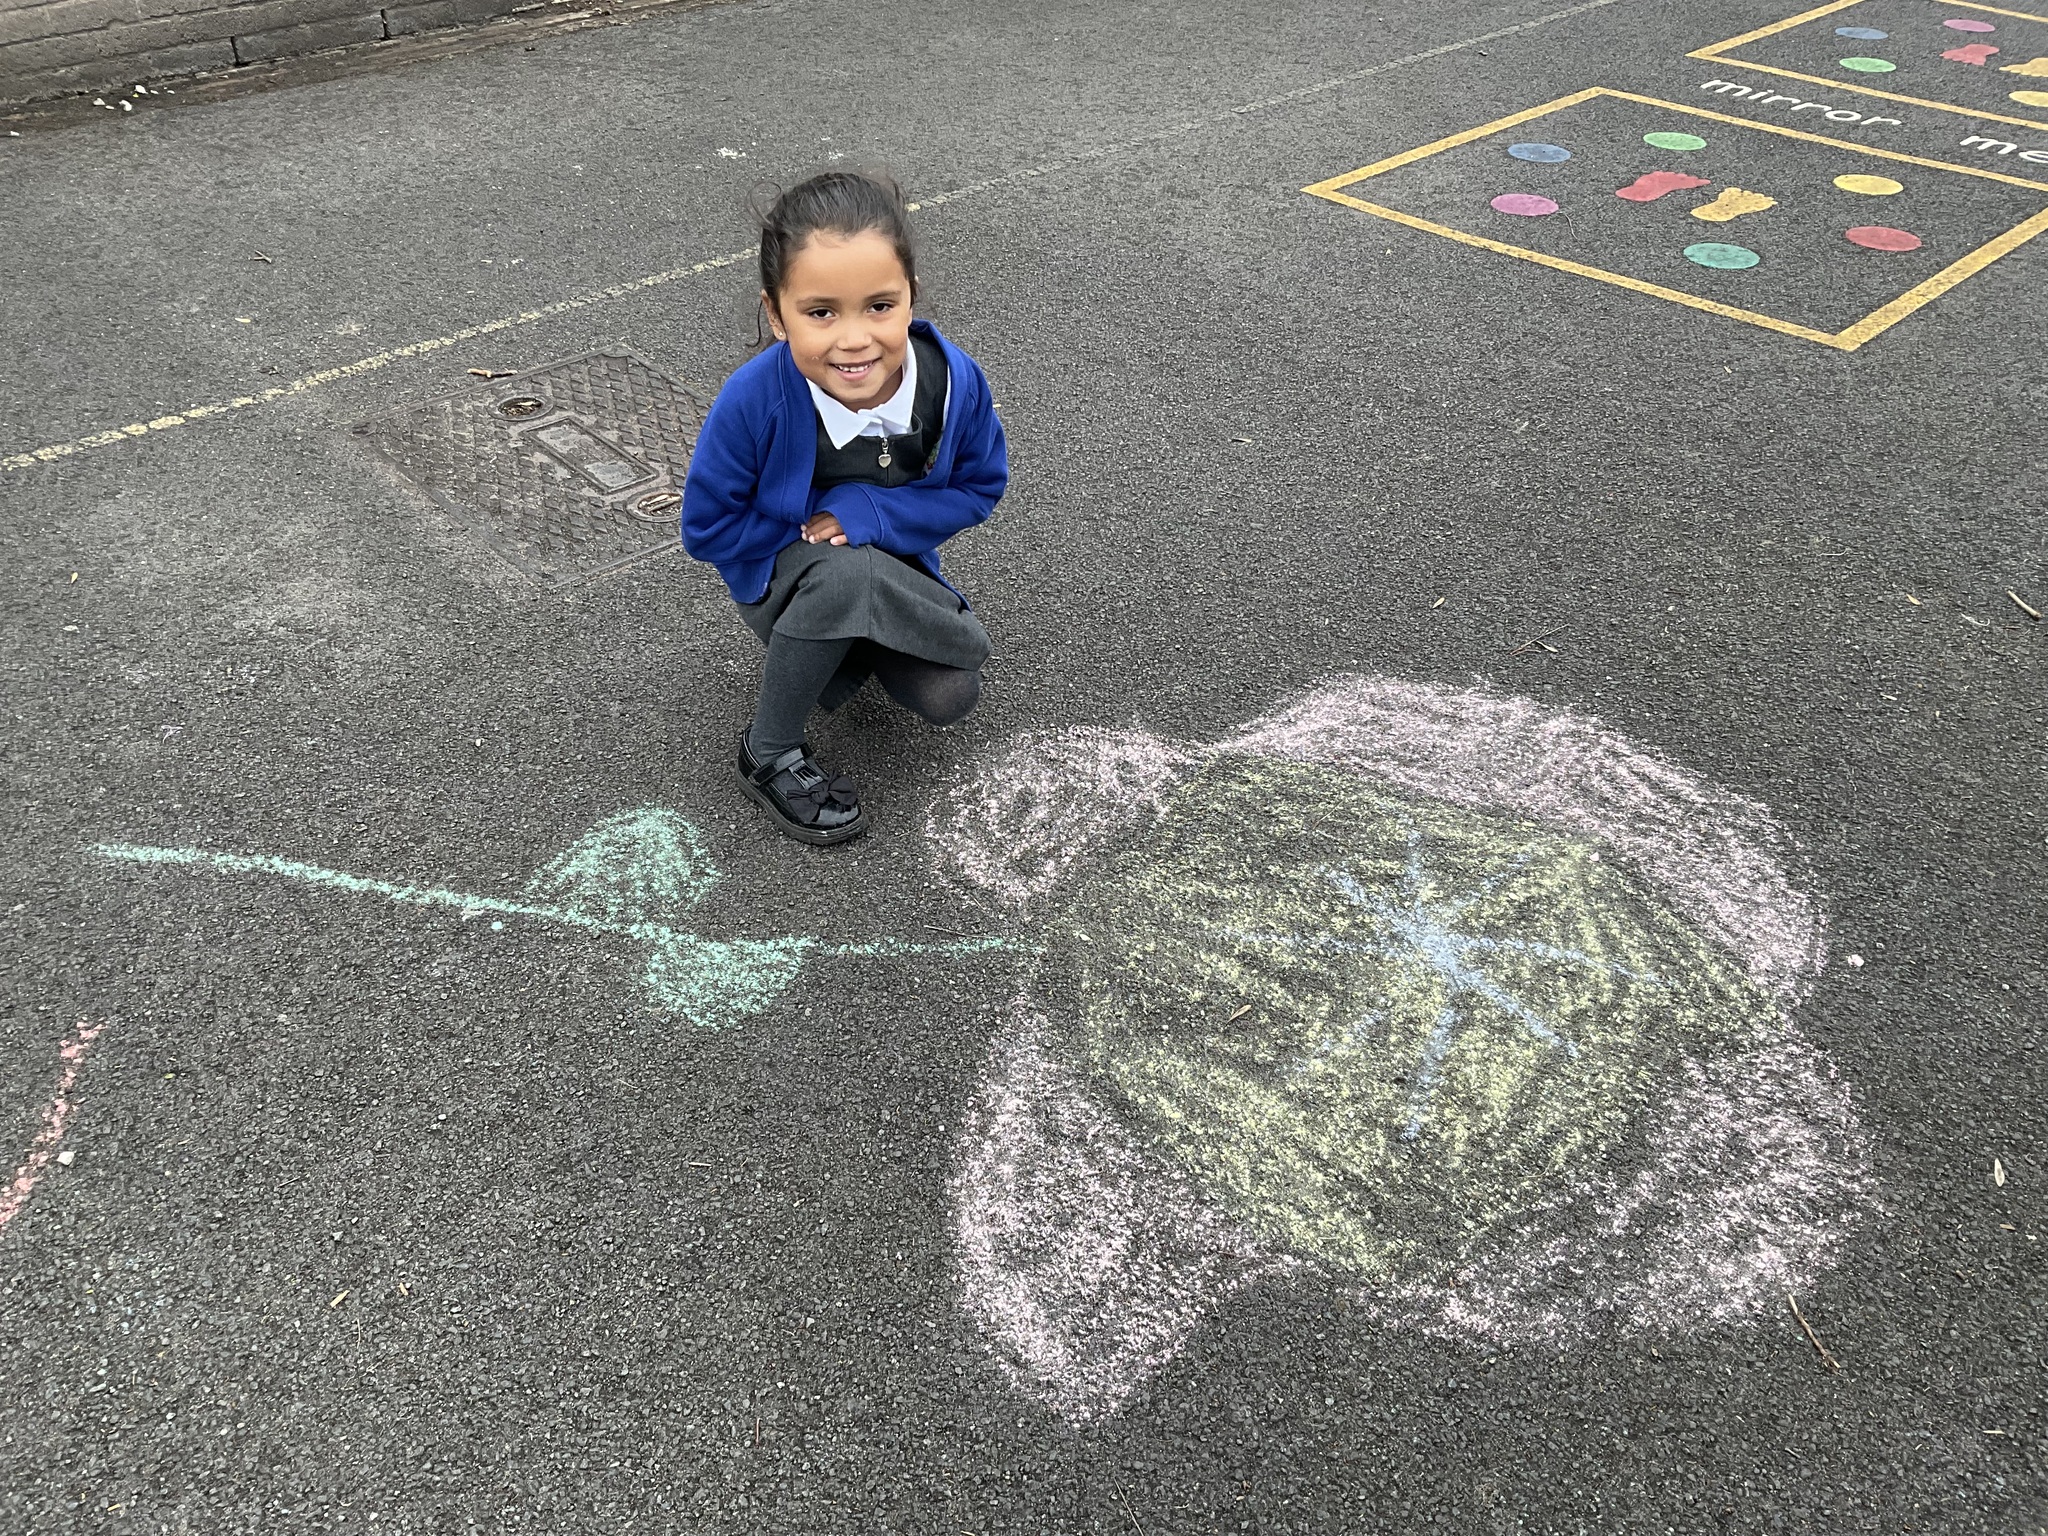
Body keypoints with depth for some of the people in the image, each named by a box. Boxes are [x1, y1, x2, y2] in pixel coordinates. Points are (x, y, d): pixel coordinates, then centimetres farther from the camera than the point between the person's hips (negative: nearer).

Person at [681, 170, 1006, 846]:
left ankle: (861, 651, 18)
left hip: (894, 569, 3)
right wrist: (812, 540, -21)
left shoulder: (955, 381, -24)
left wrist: (865, 511, -24)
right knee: (845, 572, -37)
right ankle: (769, 755, -15)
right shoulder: (753, 401, -29)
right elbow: (708, 529, -17)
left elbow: (979, 487, -9)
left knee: (948, 697, -19)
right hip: (779, 578, -3)